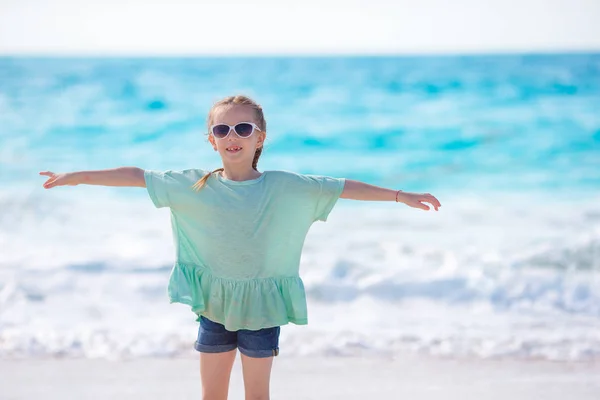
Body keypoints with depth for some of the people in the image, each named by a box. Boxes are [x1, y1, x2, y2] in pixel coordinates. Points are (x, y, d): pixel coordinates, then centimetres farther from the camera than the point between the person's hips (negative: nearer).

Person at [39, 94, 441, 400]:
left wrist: (402, 196, -7)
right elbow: (137, 175, -2)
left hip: (262, 306, -1)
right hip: (214, 305, 1)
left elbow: (343, 187, -7)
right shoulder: (195, 185, -4)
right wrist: (75, 177, 0)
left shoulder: (283, 187, -8)